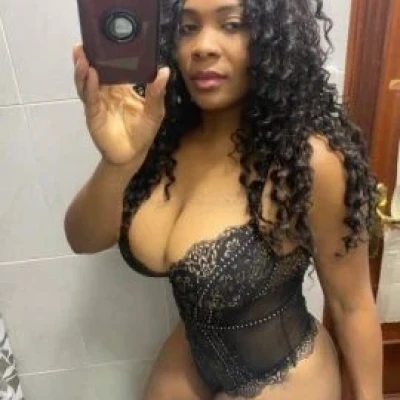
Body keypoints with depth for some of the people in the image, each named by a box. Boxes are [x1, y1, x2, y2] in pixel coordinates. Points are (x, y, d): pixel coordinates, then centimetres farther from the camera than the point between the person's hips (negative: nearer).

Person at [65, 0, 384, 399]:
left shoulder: (309, 159, -28)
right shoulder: (165, 133, -11)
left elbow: (352, 305, -17)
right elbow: (84, 241, -15)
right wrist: (117, 162, -34)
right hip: (188, 356, 6)